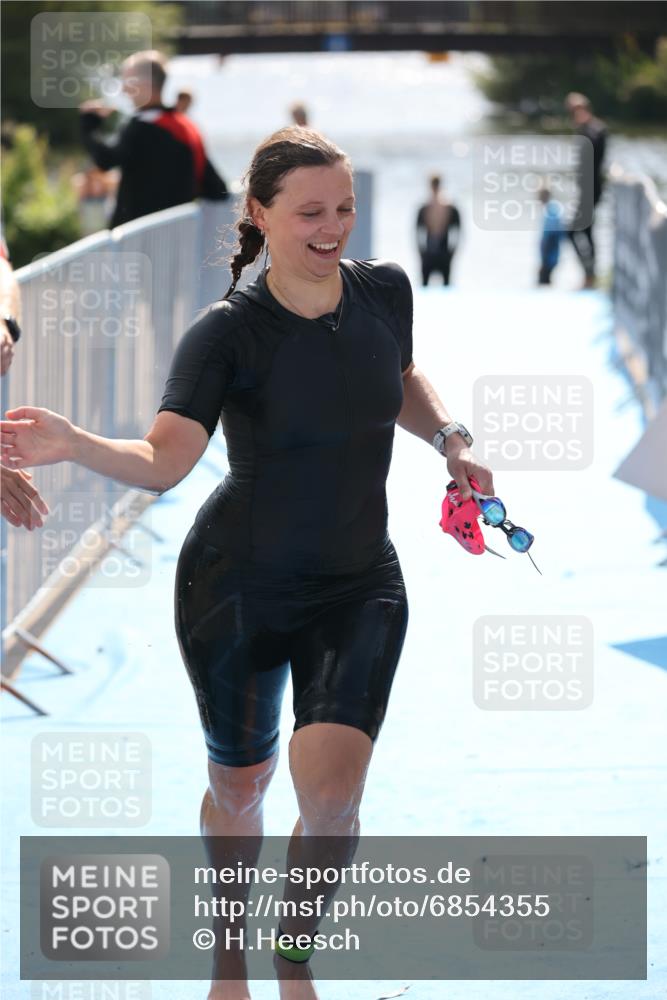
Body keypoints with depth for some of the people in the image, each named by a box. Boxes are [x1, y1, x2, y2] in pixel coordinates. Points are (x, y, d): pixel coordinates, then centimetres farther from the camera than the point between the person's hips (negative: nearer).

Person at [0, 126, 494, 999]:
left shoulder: (384, 291, -4)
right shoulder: (228, 333, -17)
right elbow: (164, 459, -29)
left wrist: (448, 436, 4)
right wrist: (76, 446, -47)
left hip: (358, 589, 2)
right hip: (238, 587, -2)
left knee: (331, 790, -14)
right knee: (238, 787, 13)